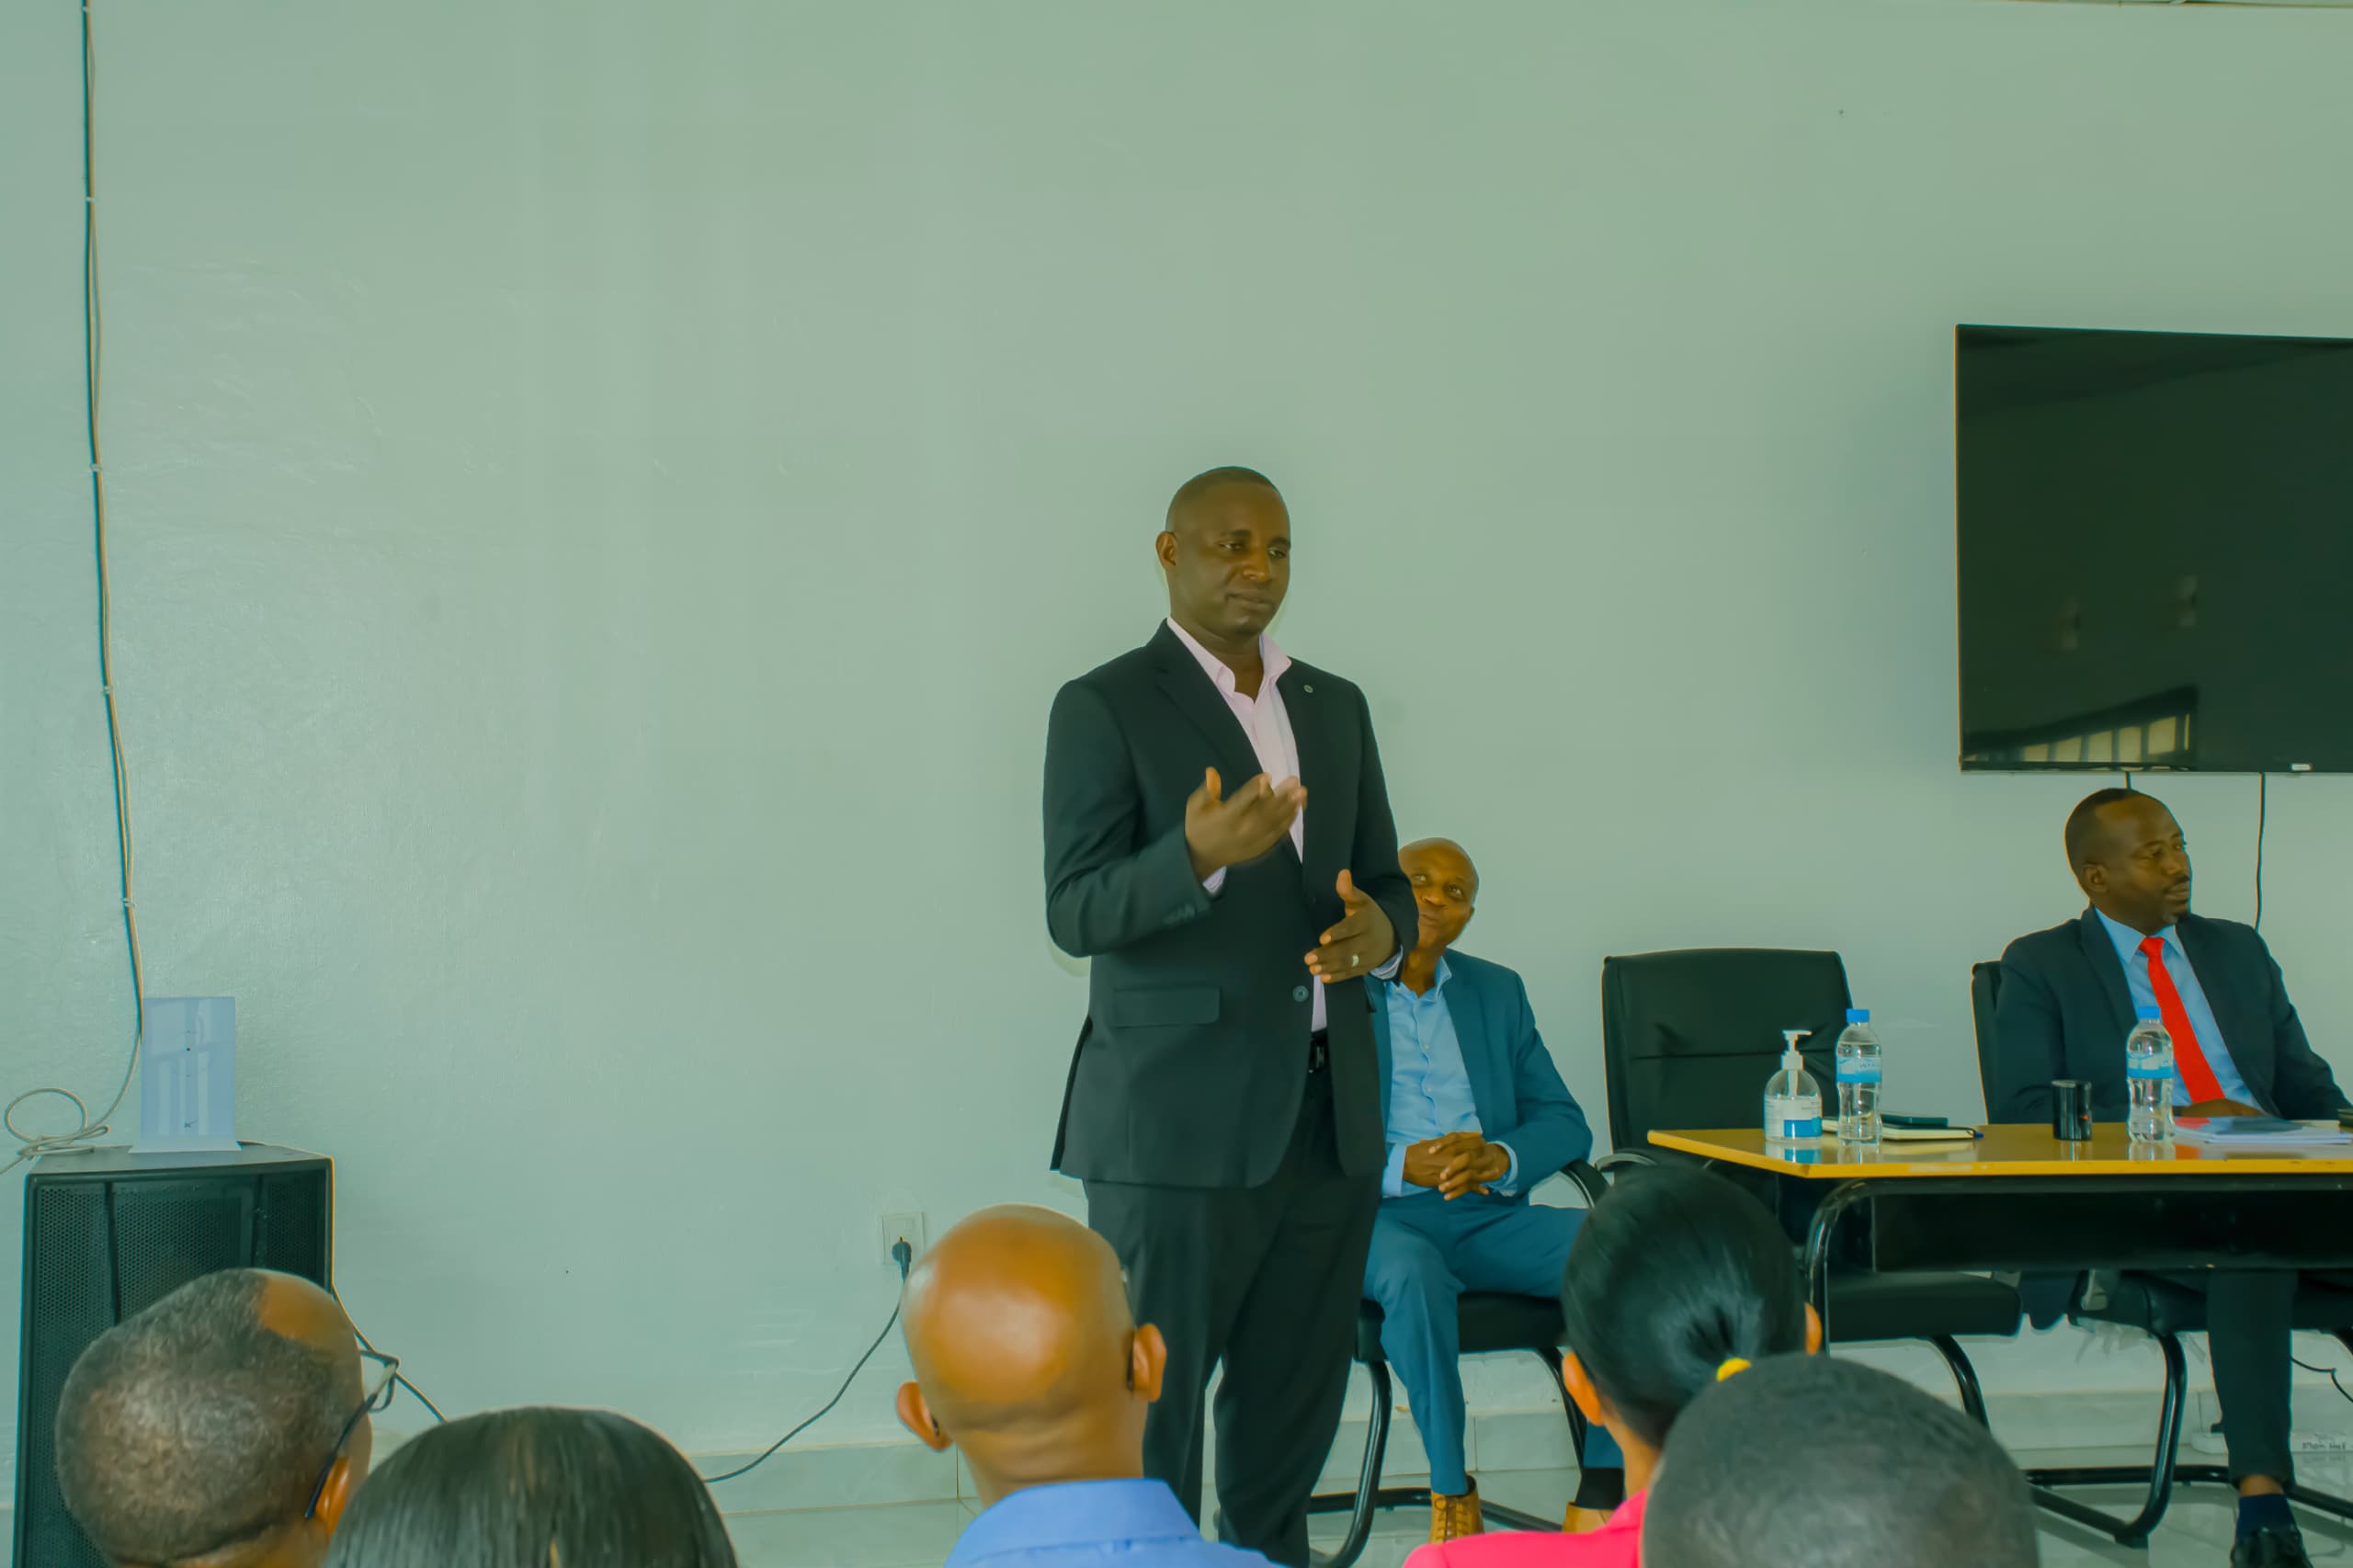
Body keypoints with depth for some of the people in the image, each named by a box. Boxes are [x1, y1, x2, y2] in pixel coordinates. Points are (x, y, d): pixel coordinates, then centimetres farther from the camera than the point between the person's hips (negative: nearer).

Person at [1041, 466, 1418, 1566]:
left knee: (1294, 1406, 10)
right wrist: (1199, 855, -28)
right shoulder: (1104, 708, -3)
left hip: (1329, 1113, 6)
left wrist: (1380, 927, -5)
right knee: (1150, 1407, -1)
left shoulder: (1336, 707, 15)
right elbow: (1077, 914, -11)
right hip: (1178, 1118, -5)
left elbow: (1384, 880, 19)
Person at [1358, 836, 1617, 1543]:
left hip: (1488, 1214, 4)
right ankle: (1451, 1492, -22)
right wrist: (1398, 1167, -21)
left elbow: (1566, 1125, 13)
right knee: (1413, 1274, -38)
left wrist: (1500, 1159, -9)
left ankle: (1603, 1488, -18)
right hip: (1376, 1216, -4)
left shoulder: (1498, 992, 17)